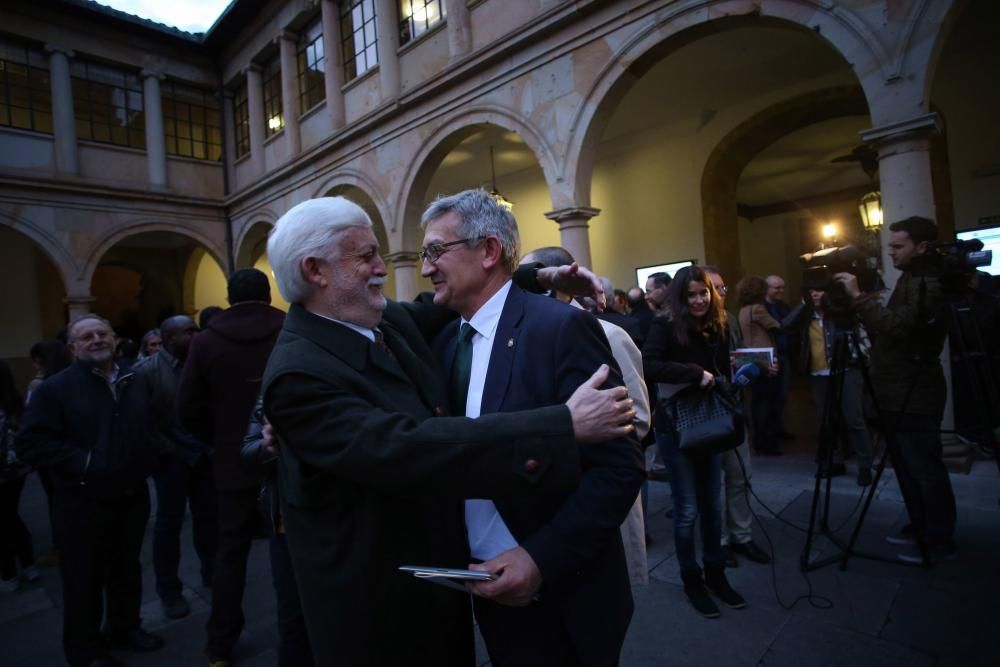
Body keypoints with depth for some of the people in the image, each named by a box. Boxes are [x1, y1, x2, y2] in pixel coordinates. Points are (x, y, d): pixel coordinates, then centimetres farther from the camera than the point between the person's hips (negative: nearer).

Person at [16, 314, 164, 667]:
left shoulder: (135, 383, 7)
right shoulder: (56, 387, -9)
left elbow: (149, 430, 16)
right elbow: (31, 442, -15)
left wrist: (145, 463, 2)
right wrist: (83, 462, -21)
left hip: (132, 498, 4)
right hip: (83, 504, -4)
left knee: (127, 571, 19)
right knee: (84, 579, 10)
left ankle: (126, 627, 40)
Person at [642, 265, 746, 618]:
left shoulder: (718, 327, 4)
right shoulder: (665, 326, -11)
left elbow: (724, 371, 15)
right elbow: (648, 365, -27)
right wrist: (696, 373, -27)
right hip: (678, 426, -5)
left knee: (712, 504, 15)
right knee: (687, 509, 5)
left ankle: (715, 573, 32)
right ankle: (691, 579, 24)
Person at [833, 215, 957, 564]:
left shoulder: (928, 284, -15)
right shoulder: (910, 281, 17)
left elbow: (895, 327, -29)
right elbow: (888, 330, 16)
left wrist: (859, 296, -27)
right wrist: (862, 304, 4)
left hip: (914, 396, -10)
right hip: (900, 393, 10)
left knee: (926, 470, -1)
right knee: (908, 467, 18)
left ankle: (939, 542, 11)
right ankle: (920, 527, 31)